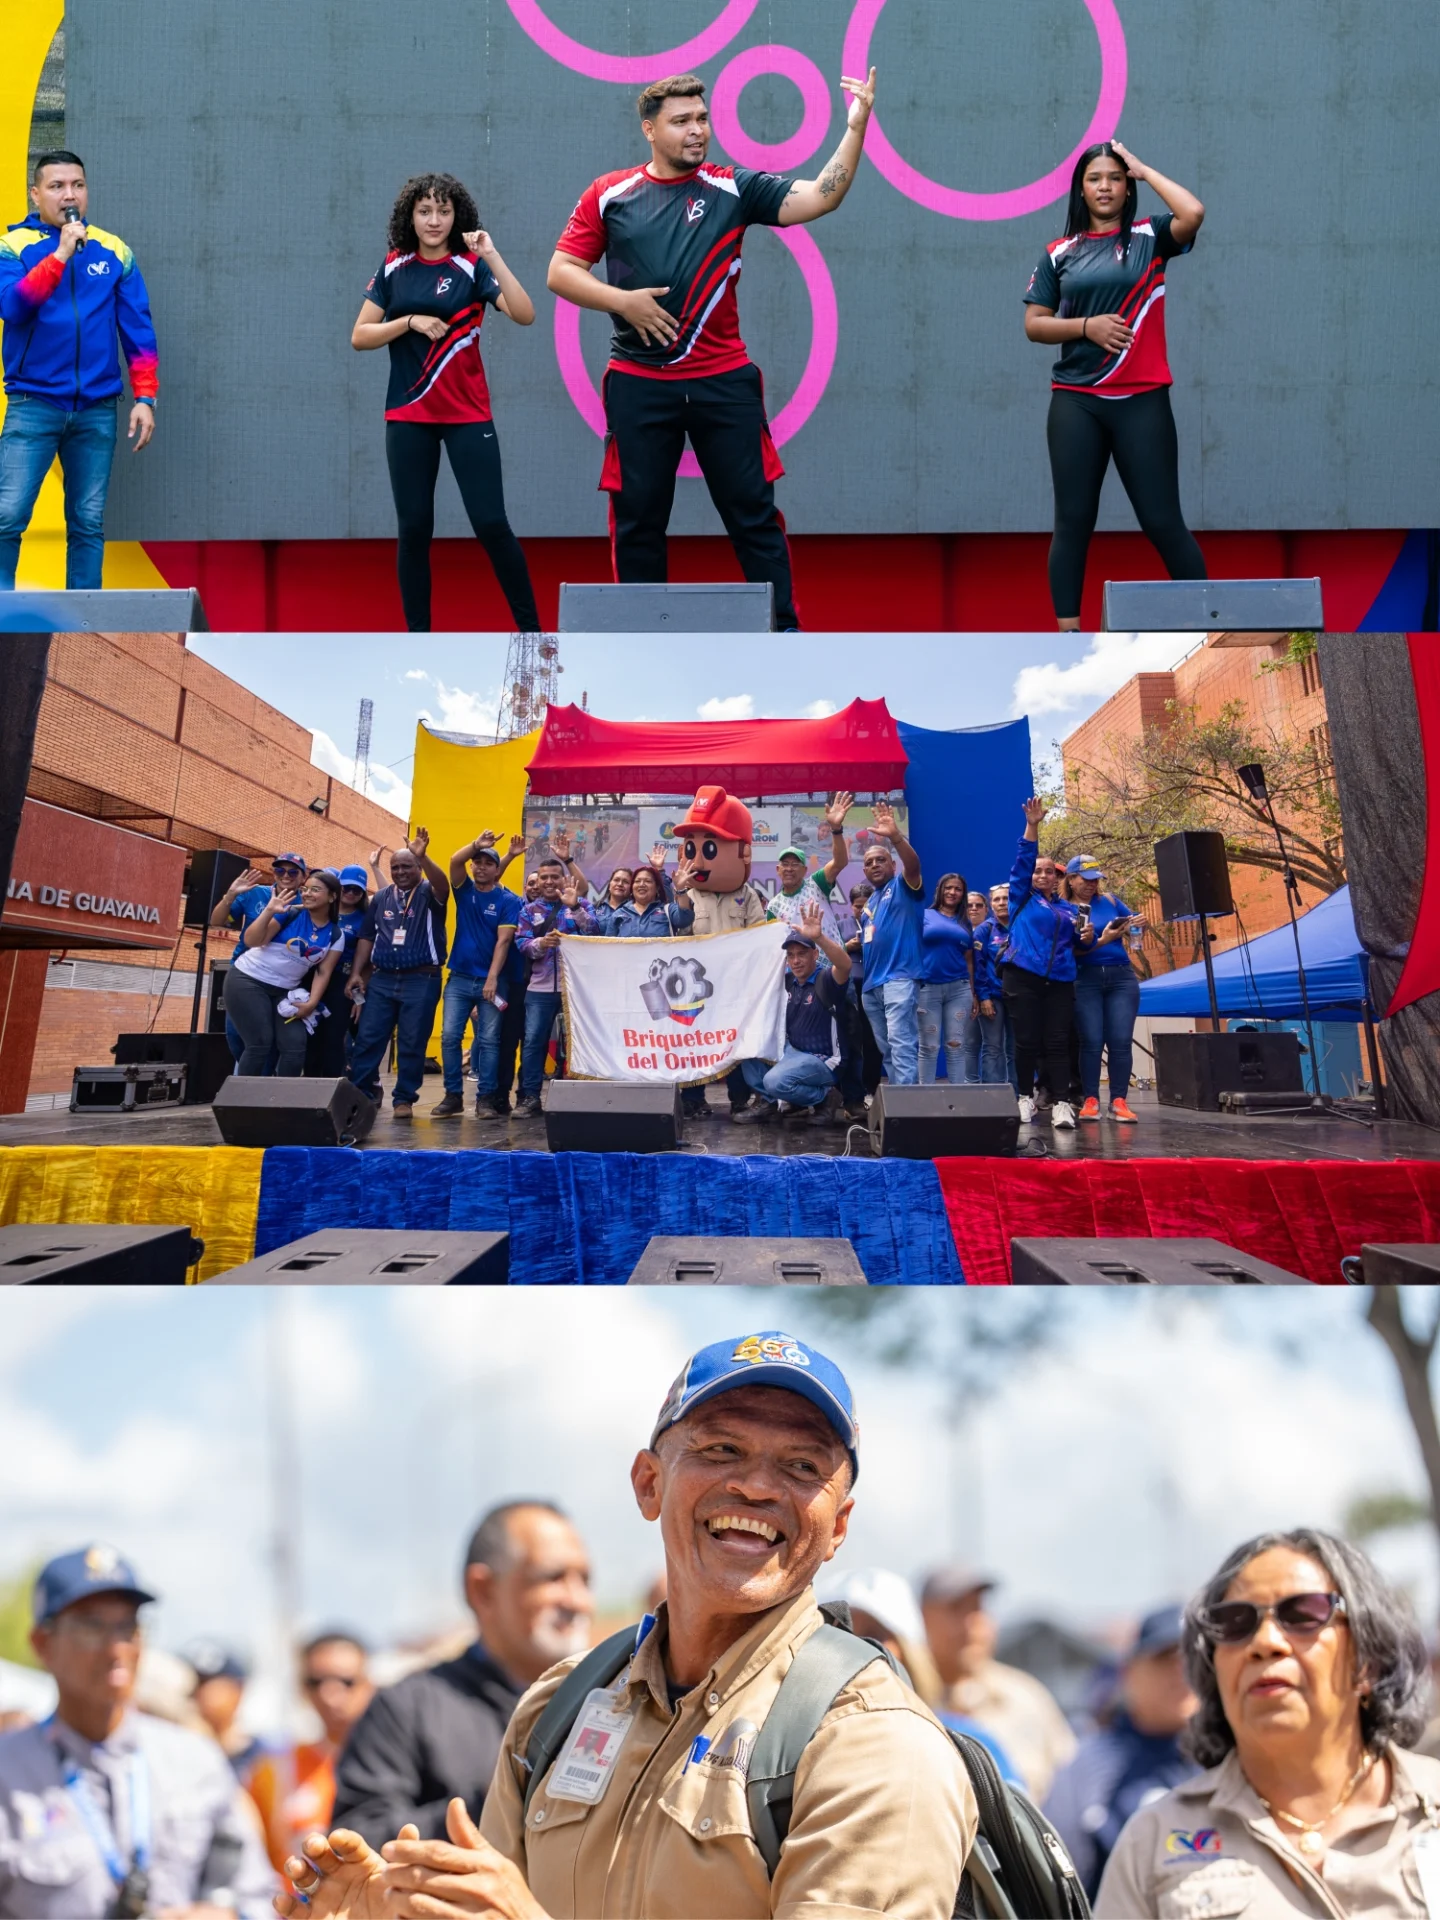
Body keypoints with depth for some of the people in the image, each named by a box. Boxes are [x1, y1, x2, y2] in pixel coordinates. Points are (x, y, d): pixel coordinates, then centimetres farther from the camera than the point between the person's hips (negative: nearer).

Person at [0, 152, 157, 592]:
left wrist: (145, 398, 0)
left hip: (97, 409, 2)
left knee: (88, 524, 6)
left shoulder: (114, 251, 6)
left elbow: (138, 329, 7)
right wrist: (60, 254, -21)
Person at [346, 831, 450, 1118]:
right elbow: (367, 936, 14)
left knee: (412, 1044, -1)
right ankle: (361, 1093, 6)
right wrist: (356, 973, 3)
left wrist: (423, 856, -41)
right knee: (367, 1039, 0)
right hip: (381, 978, 4)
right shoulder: (381, 897, 12)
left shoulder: (429, 893, 0)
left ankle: (404, 1099, 6)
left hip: (421, 980, -4)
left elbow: (442, 885, -25)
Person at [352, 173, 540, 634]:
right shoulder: (393, 269, 5)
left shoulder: (471, 266, -3)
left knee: (491, 524, -6)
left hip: (468, 416, -2)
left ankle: (531, 628, 3)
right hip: (408, 418, 2)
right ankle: (417, 634, 12)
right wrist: (409, 322, -11)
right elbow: (360, 337, 3)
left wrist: (492, 256, -24)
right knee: (414, 528, 4)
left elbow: (524, 315, -17)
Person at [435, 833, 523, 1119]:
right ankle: (453, 1095, 3)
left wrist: (492, 978, -18)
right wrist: (476, 844, -23)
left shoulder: (508, 900, -3)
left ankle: (485, 1097, 1)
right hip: (459, 977, 3)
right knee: (450, 1036, -3)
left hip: (492, 980, -3)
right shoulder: (464, 890, 8)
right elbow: (455, 860, -9)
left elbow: (503, 940, -10)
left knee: (489, 1040, -2)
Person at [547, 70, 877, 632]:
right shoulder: (609, 195, 5)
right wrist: (622, 300, -10)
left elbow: (819, 197, -6)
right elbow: (560, 272, 5)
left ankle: (783, 630, 7)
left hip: (725, 382, 0)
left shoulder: (733, 189, 4)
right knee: (637, 521, 6)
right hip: (638, 385, 0)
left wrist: (856, 126, -17)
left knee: (754, 515, 1)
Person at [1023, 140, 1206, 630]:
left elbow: (1193, 213, -16)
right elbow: (1034, 325, 7)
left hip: (1142, 401, -2)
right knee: (1073, 521, 1)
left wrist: (1145, 170, -3)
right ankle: (1067, 632, 5)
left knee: (1162, 521, -1)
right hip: (1075, 403, 2)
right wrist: (1087, 325, -10)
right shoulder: (1061, 252, 9)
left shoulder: (1149, 236, 4)